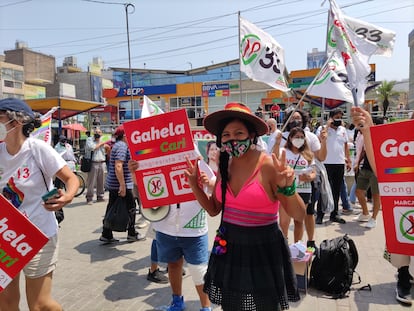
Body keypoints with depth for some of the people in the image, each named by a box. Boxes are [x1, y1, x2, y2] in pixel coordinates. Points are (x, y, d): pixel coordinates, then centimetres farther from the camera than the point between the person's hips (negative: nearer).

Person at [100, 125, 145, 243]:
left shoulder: (117, 145, 15)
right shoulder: (122, 146, -16)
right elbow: (118, 166, -26)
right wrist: (122, 185, -26)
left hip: (112, 184, 10)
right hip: (120, 185, -9)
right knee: (131, 208, 4)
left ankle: (106, 235, 17)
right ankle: (132, 234, 16)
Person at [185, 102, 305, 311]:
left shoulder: (269, 165, -17)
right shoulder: (225, 165, 0)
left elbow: (299, 216, -14)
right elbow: (214, 209, 8)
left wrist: (288, 188, -31)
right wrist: (194, 184, -1)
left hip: (262, 248, -5)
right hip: (229, 248, 5)